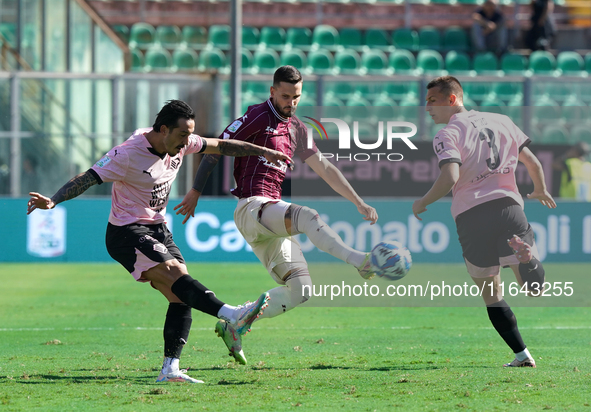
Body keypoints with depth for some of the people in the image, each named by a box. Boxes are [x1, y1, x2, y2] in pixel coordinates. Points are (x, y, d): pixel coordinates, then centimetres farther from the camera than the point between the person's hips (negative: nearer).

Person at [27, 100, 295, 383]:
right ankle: (231, 317, -45)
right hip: (127, 232, -8)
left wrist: (262, 151, 16)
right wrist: (53, 201, -36)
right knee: (175, 273, -28)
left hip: (157, 230, 8)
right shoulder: (128, 155, -20)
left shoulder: (180, 144, 1)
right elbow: (87, 179, -23)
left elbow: (221, 146, 15)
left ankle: (170, 369, -8)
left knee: (181, 296, -7)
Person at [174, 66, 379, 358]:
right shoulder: (258, 117, -3)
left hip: (272, 219, 8)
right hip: (251, 208, -8)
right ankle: (360, 261, -50)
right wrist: (195, 192, -3)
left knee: (300, 290, -1)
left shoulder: (296, 128, 20)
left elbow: (325, 169, 24)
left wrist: (359, 203, 20)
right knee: (307, 217, -35)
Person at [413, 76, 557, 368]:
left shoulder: (447, 135, -3)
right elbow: (533, 163, 16)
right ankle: (524, 254, -30)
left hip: (471, 217, -3)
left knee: (491, 294, 11)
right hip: (509, 205, 3)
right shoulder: (501, 121, 13)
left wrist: (422, 203, -2)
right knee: (535, 289, 3)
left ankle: (522, 354, 4)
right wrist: (541, 191, 35)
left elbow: (450, 179, -18)